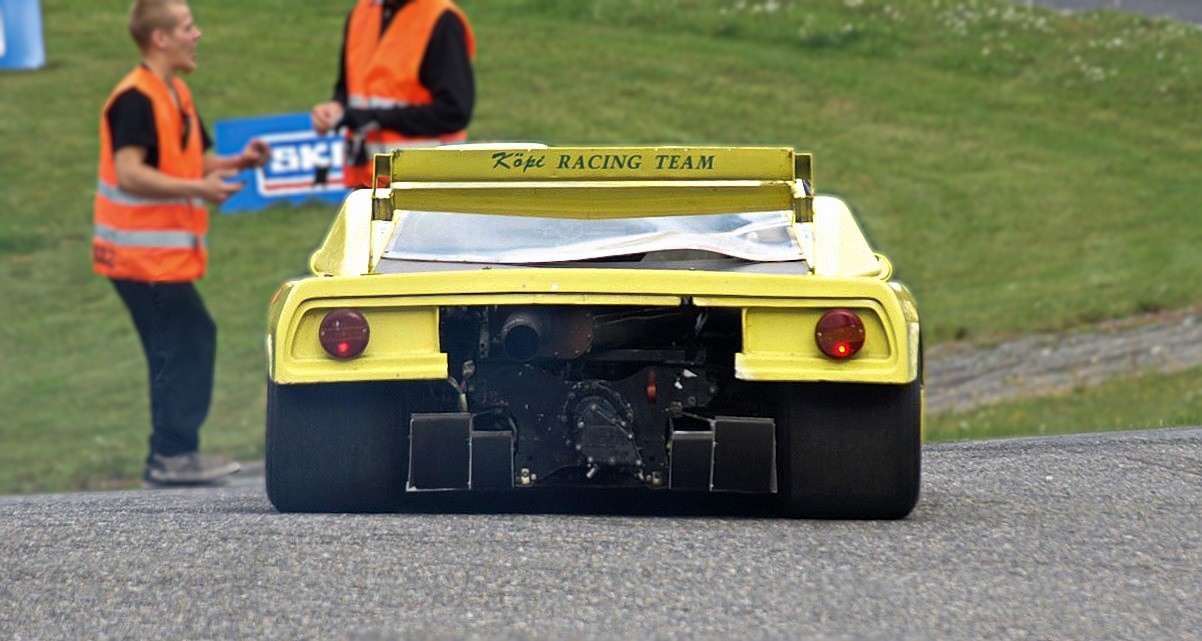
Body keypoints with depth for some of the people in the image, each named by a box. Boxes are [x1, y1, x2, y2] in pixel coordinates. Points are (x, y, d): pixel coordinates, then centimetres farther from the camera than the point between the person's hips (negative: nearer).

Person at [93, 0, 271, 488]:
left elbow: (191, 163, 21)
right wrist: (199, 188, -27)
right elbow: (129, 173, -25)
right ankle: (171, 457, -6)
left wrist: (237, 162, 4)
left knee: (190, 344, 12)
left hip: (166, 254, 10)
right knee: (184, 345, -10)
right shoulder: (135, 100, -16)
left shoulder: (175, 95, 15)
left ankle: (175, 453, 18)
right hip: (144, 256, -10)